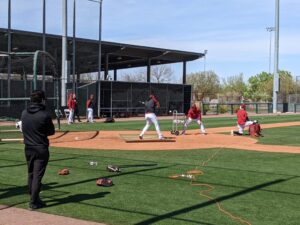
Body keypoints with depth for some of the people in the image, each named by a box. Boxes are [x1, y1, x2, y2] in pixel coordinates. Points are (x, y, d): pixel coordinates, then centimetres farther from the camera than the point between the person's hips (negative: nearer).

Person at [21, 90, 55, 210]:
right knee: (37, 175, 0)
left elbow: (24, 129, 11)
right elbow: (51, 132, -5)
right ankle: (34, 202, 2)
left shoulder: (24, 113, 1)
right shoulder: (45, 115, -15)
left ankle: (34, 198, 27)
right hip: (41, 149, -5)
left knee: (31, 174, 16)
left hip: (28, 148, 5)